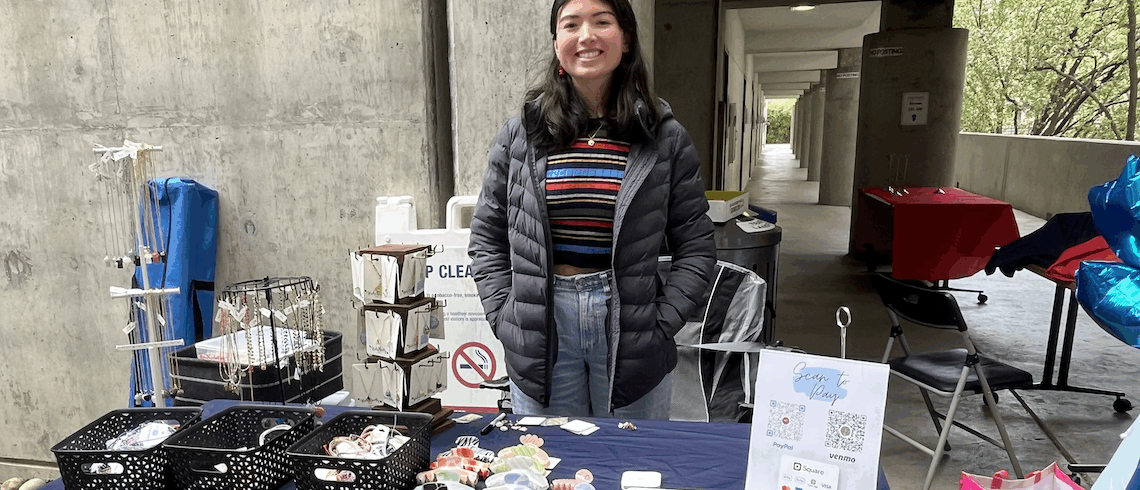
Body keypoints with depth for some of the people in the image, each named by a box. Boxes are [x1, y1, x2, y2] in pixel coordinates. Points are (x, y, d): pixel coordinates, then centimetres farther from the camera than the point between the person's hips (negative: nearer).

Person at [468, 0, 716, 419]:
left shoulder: (666, 139, -1)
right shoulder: (520, 134, 2)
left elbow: (696, 247, 2)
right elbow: (487, 238, 7)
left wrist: (661, 324, -7)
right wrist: (503, 317, -2)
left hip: (629, 332, 0)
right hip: (541, 337, 1)